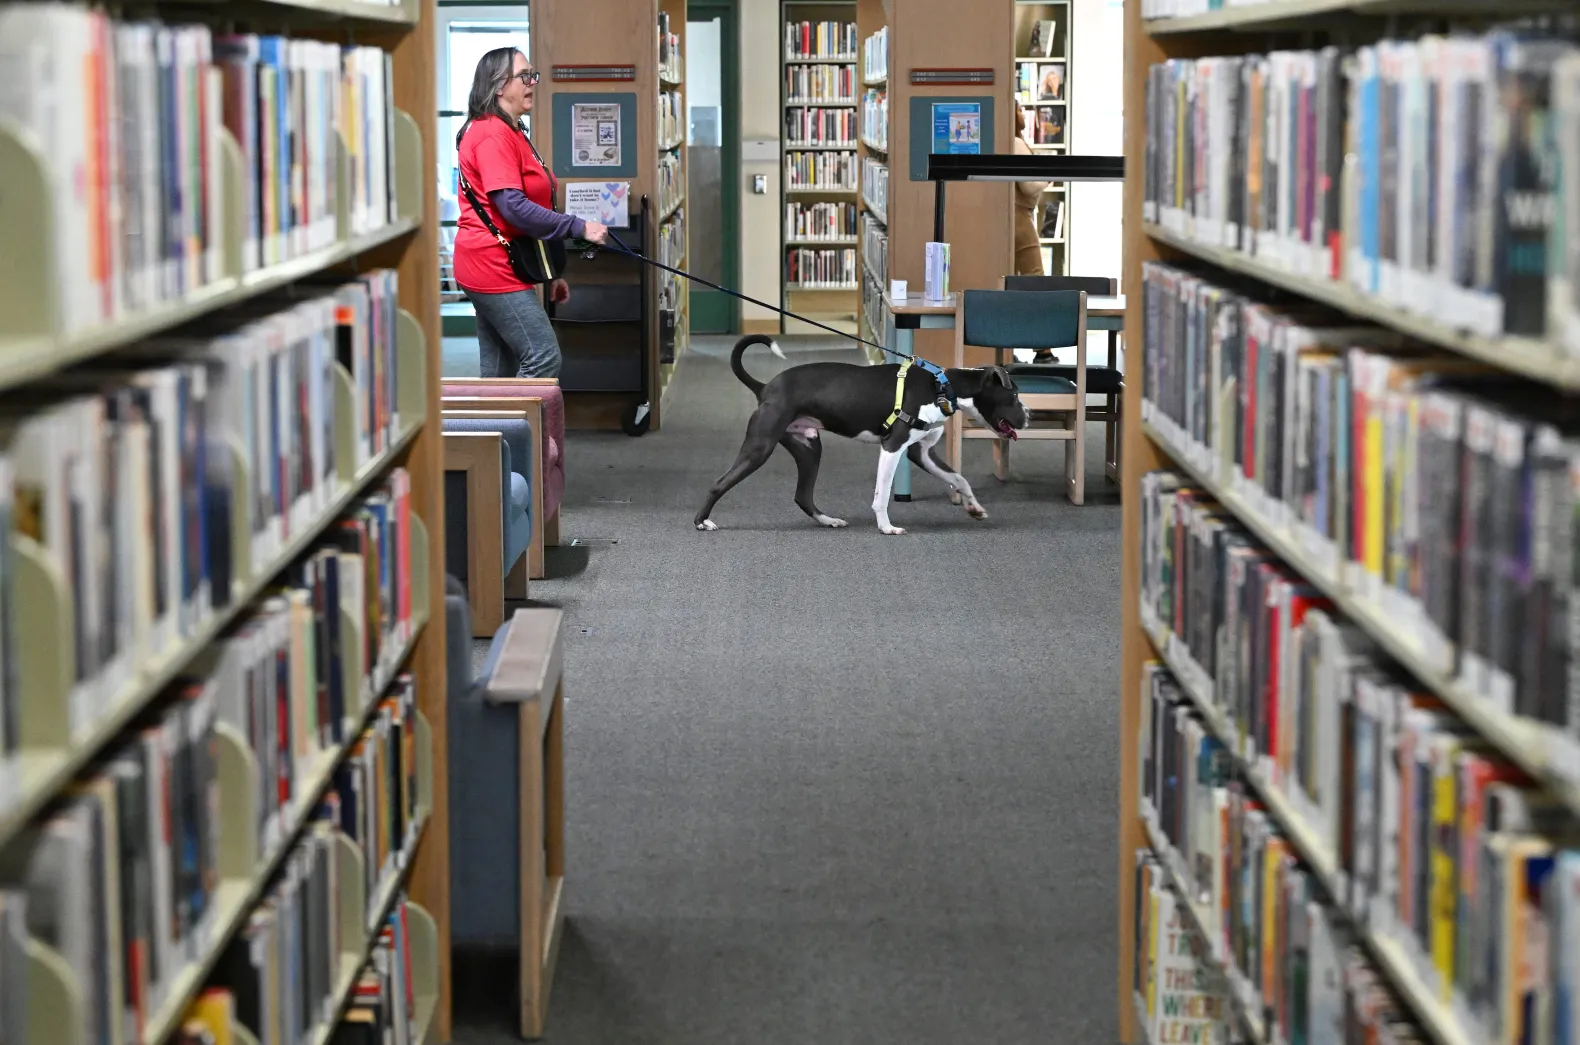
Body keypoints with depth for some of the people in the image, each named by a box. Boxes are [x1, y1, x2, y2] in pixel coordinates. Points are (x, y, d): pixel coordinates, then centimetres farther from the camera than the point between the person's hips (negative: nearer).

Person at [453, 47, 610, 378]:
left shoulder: (512, 133, 18)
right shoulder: (492, 134, -15)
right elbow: (513, 207, -23)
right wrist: (580, 227, -20)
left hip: (496, 268, 10)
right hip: (494, 267, -10)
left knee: (500, 372, 10)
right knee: (545, 359, -13)